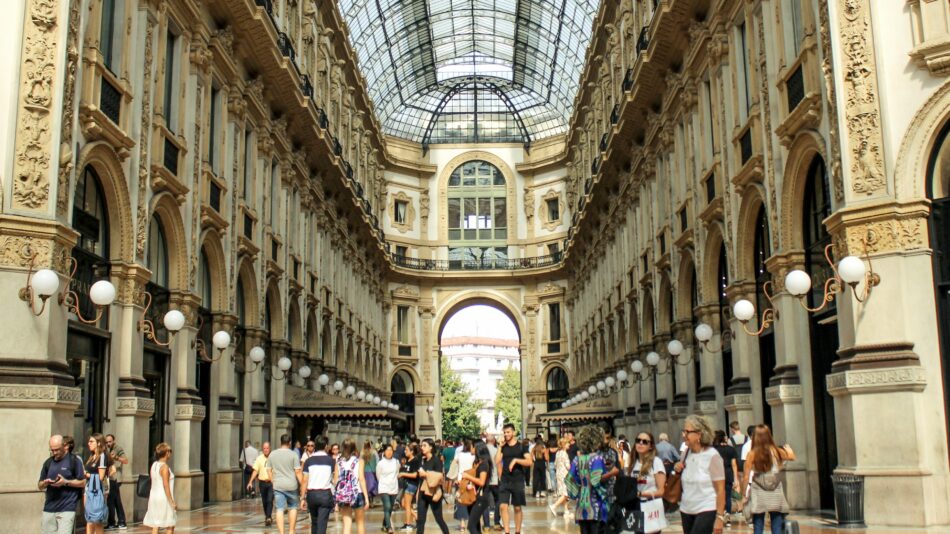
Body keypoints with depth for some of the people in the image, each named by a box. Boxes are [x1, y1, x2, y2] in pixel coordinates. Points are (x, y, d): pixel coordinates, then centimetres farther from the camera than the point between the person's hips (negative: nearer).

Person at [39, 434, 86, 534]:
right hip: (49, 508, 5)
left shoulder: (74, 460, -2)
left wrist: (66, 482, -16)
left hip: (67, 508, -5)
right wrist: (45, 483, -6)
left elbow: (83, 483, -2)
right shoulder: (48, 462, 13)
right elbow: (40, 486, 18)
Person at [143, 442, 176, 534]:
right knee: (170, 526, 4)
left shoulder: (153, 465, 8)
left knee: (155, 526, 6)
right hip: (164, 498, -7)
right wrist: (172, 502, -16)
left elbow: (154, 483, 12)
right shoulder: (164, 467, -14)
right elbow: (166, 486, -18)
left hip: (154, 498, 7)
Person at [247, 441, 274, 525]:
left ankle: (268, 518, -16)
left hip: (271, 483, -2)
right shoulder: (259, 458, 2)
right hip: (262, 482, 2)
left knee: (270, 500, -13)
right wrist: (251, 482, -6)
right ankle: (267, 517, 28)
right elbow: (255, 471, 2)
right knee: (264, 501, 11)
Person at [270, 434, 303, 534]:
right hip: (291, 485, -2)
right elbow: (298, 472, -7)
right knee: (293, 507, 16)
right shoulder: (293, 454, -5)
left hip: (278, 485, 2)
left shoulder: (272, 454, 6)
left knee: (280, 509, 1)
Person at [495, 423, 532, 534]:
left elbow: (529, 462, -8)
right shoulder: (503, 447, 8)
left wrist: (516, 460, -17)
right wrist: (500, 446, -6)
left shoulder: (521, 446, 1)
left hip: (518, 481, -2)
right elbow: (497, 462, -4)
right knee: (503, 506, -8)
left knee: (517, 508, 5)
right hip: (505, 480, 2)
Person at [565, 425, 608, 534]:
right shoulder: (596, 458, -11)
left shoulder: (577, 459, 6)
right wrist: (604, 495, -4)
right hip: (595, 505, -5)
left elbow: (570, 480, 6)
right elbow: (597, 481, -18)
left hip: (581, 504, 6)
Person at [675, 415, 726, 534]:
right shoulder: (686, 453, 4)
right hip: (686, 510, 7)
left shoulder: (712, 456, -13)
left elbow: (720, 489, -12)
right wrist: (677, 470, -1)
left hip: (707, 510, -7)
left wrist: (720, 516, -16)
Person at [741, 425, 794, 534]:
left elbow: (746, 476, -8)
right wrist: (788, 449, 41)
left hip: (759, 495, -1)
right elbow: (792, 457, 20)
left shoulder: (752, 454, -7)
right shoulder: (776, 451, -1)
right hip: (775, 495, 1)